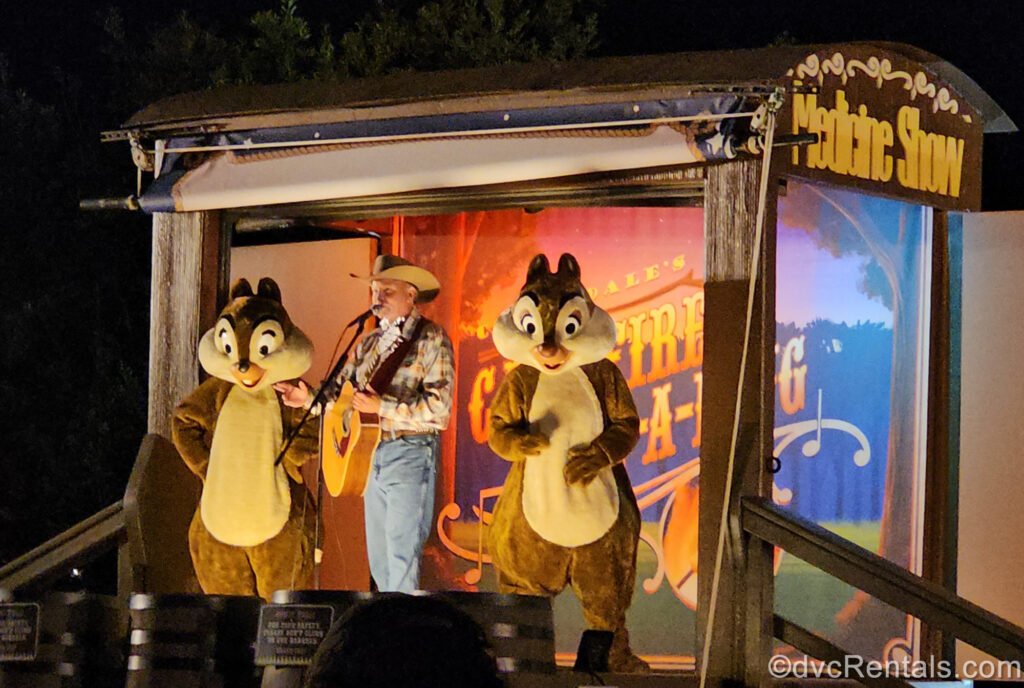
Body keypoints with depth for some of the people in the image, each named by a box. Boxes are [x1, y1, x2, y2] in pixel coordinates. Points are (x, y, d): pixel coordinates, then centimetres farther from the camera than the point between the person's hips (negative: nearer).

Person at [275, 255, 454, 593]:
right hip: (371, 453, 8)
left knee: (402, 561, -11)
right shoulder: (370, 343, 15)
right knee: (379, 559, 11)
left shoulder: (431, 339, -6)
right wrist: (310, 399, -5)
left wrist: (381, 406, -20)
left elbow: (439, 406, -16)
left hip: (411, 454, -8)